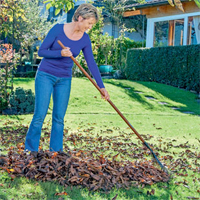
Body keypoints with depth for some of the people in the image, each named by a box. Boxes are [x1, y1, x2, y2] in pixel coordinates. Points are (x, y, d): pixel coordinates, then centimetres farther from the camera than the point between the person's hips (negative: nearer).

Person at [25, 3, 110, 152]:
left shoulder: (85, 39, -1)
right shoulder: (58, 29, -12)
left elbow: (91, 63, -1)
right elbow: (41, 51, -10)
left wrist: (101, 87, -6)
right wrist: (60, 53, -27)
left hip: (64, 80, 4)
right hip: (46, 75, -4)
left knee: (59, 117, 4)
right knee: (40, 115, -8)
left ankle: (56, 150, 12)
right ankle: (30, 149, 4)